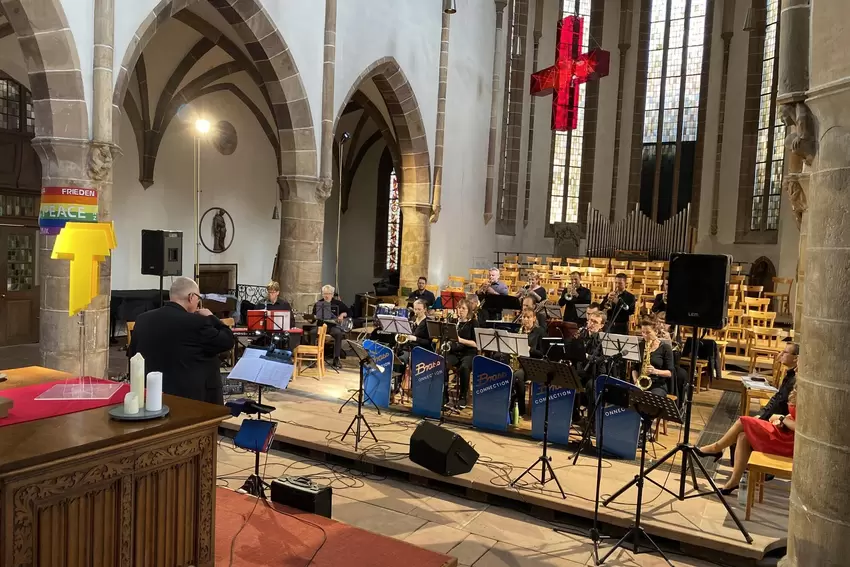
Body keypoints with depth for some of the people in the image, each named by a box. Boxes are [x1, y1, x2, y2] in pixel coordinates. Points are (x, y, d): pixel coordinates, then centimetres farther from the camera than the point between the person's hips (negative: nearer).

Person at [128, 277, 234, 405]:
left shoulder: (142, 320, 2)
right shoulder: (197, 322, -19)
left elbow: (132, 354, 15)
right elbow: (228, 341, -9)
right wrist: (210, 317, 4)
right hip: (189, 397, -6)